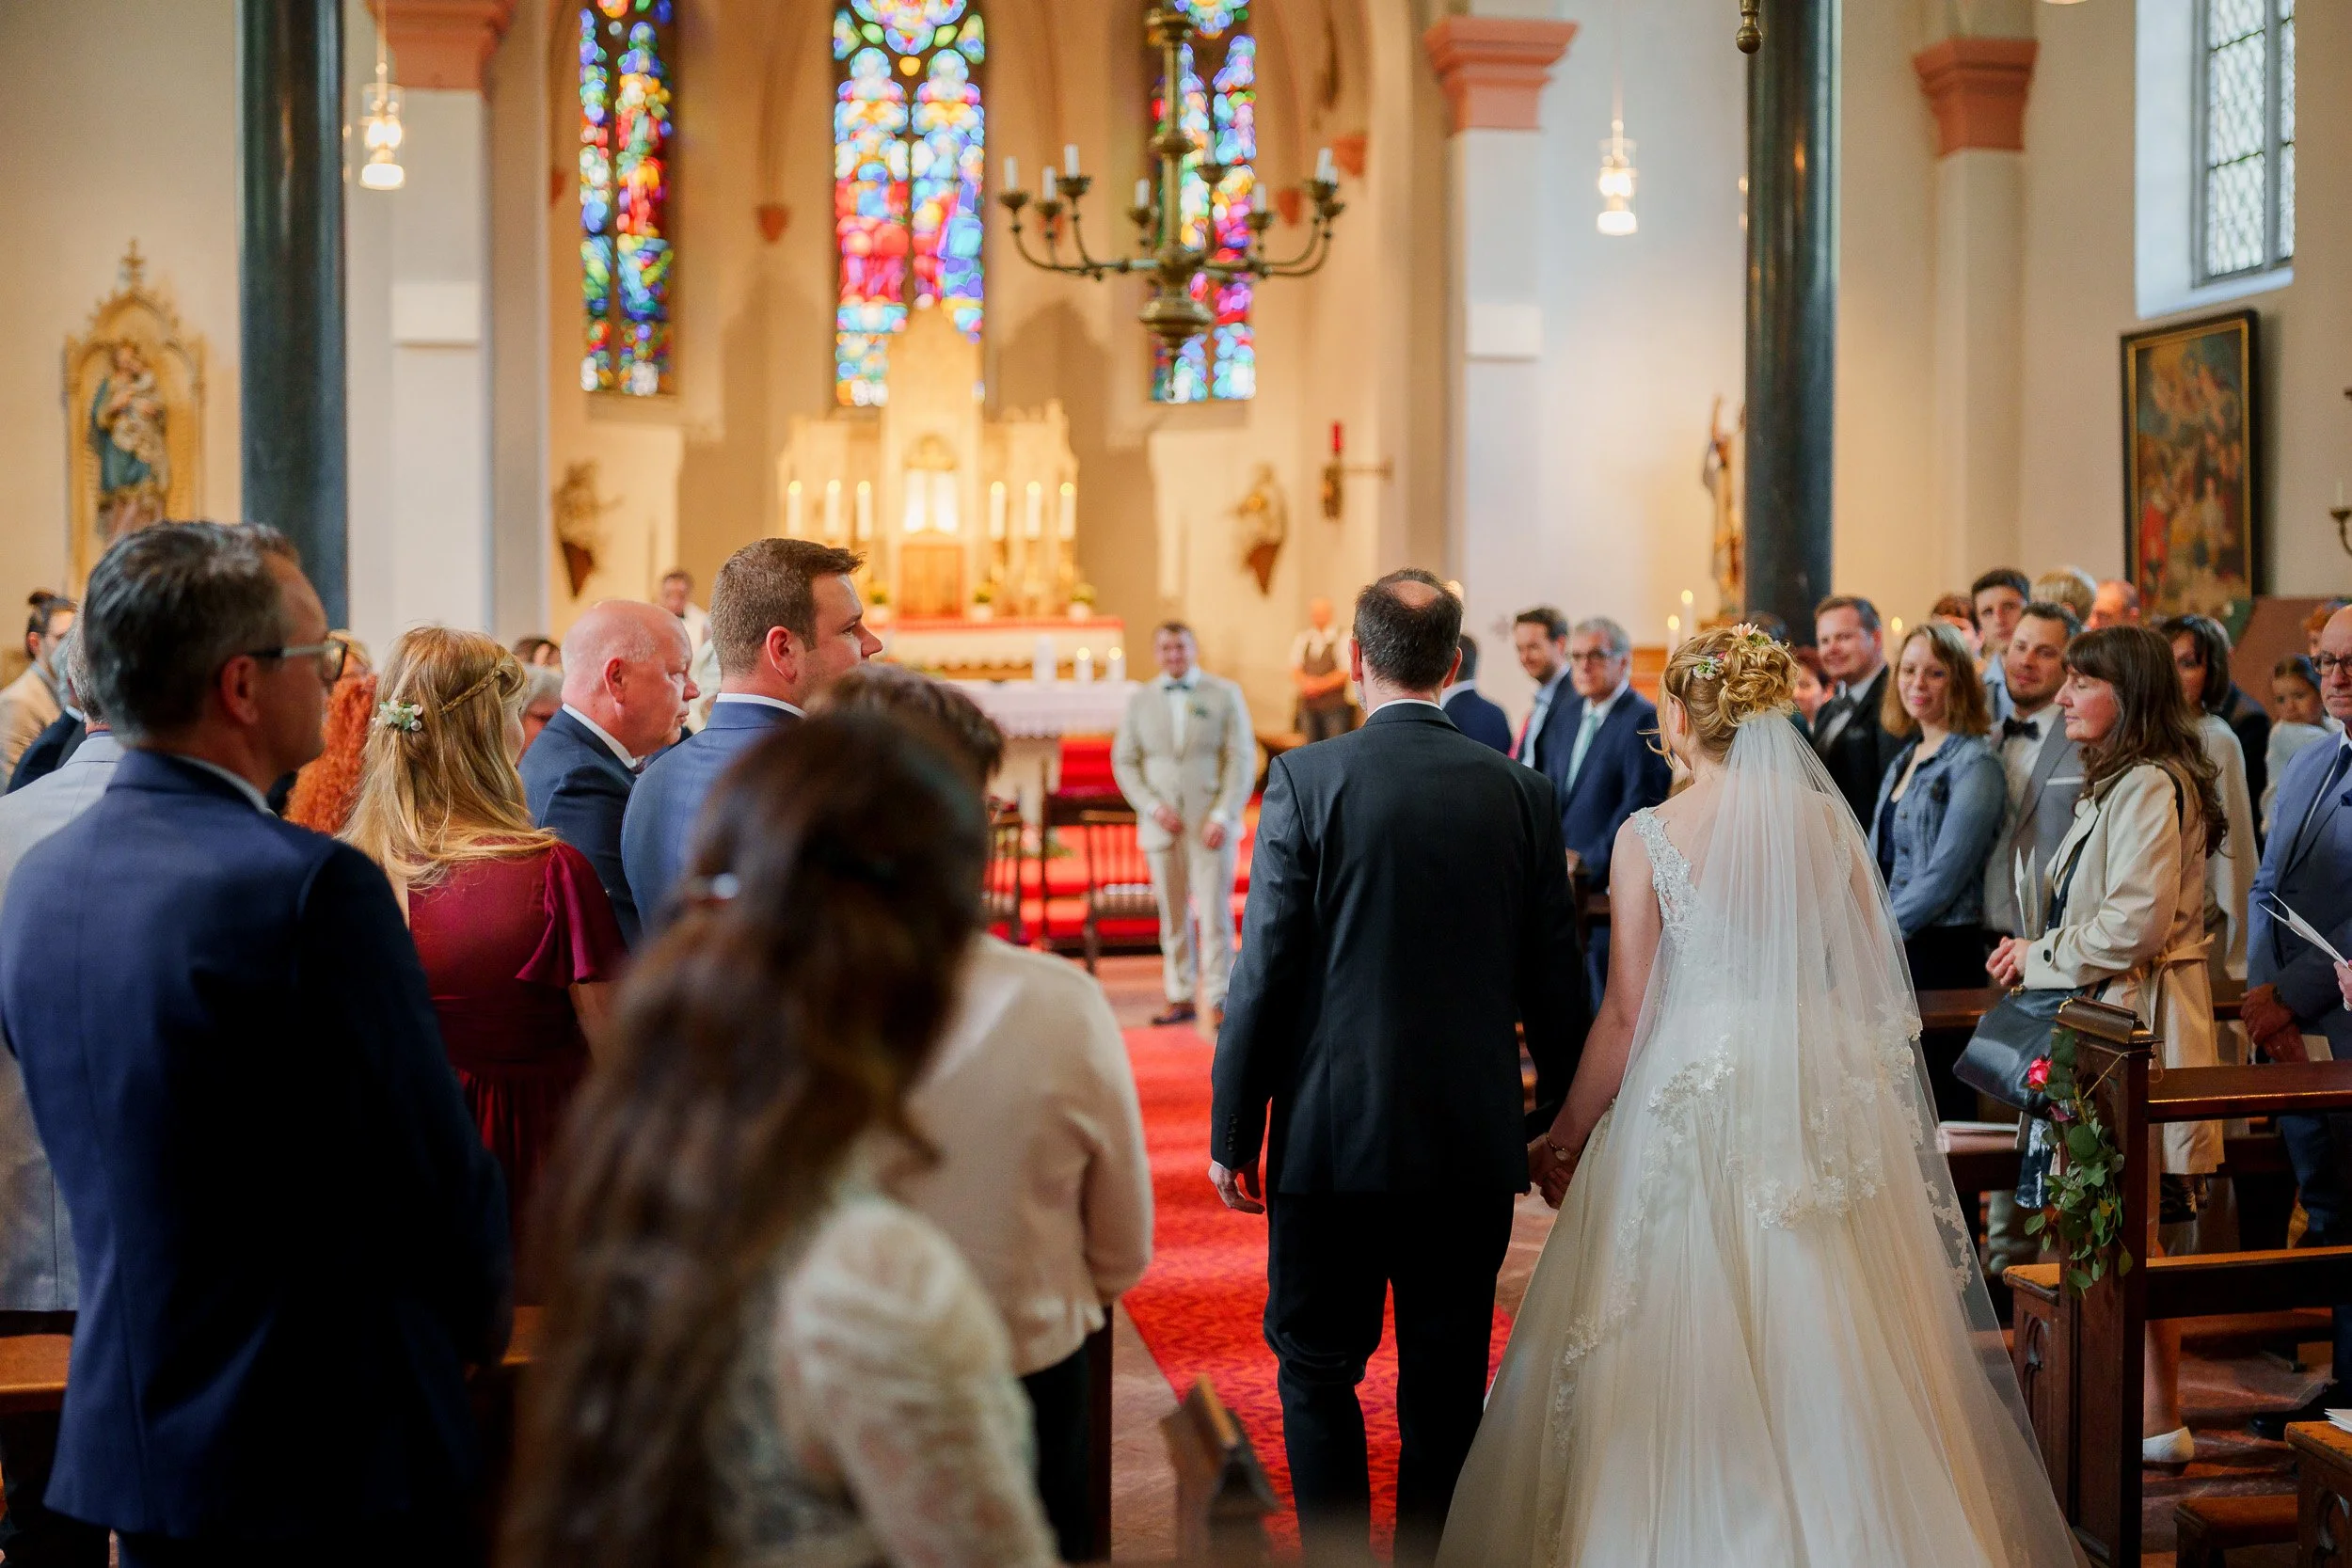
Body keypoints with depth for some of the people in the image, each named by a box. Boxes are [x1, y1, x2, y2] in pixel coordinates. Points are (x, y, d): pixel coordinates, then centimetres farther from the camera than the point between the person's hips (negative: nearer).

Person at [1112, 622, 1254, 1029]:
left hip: (1211, 823, -2)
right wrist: (1153, 806, -7)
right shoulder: (1140, 701, 10)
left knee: (1214, 911, -6)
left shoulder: (1224, 694, 3)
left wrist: (1222, 816, -10)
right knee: (1173, 915, 5)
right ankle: (1181, 998, 11)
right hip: (1162, 824, 2)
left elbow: (1242, 758, -1)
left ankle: (1218, 999, 0)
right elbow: (1124, 761, 8)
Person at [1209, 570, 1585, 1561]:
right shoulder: (1521, 791, 0)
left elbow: (1264, 968, -9)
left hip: (1334, 1136, -3)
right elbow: (1553, 982, 4)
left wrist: (1233, 1130, -1)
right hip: (1474, 1142, 3)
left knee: (1317, 1373, 11)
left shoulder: (1306, 780, -9)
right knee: (1447, 1386, 13)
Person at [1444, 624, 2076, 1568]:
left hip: (1693, 1101, -3)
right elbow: (1878, 989, 6)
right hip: (1822, 1108, 4)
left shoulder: (1650, 836, -9)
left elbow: (1628, 1013, -9)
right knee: (1821, 1346, 13)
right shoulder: (1830, 824, 2)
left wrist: (1564, 1134, 2)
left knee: (1690, 1345, 7)